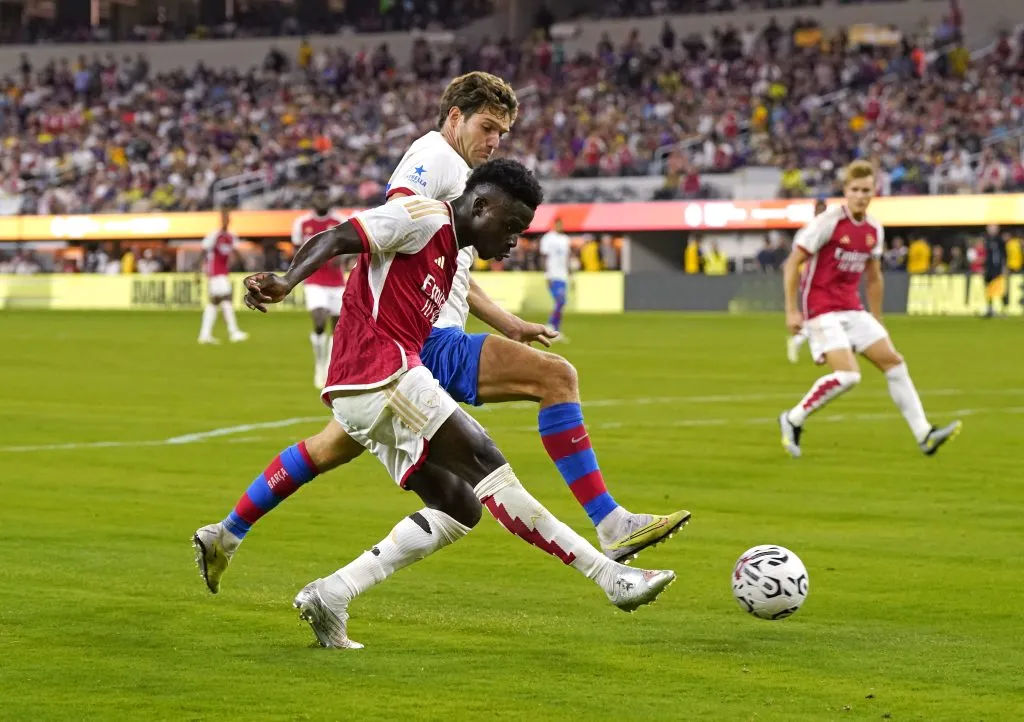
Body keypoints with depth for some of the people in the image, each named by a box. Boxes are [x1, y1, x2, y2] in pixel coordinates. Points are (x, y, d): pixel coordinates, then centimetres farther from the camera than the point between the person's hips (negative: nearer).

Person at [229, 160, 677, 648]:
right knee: (489, 468, -12)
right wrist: (287, 283, -29)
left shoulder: (450, 258, 25)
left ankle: (330, 597, 3)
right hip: (383, 375, -10)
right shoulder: (425, 216, -5)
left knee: (460, 508, 9)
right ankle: (609, 575, -13)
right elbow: (334, 239, -15)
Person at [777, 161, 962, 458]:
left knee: (894, 362, 0)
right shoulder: (829, 222, -13)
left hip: (852, 308, 7)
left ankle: (924, 436, 3)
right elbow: (793, 263, -11)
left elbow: (873, 277, 20)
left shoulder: (874, 230, 7)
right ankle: (793, 420, -2)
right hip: (821, 308, -7)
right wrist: (791, 310, -14)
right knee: (848, 375, -21)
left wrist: (877, 320, 21)